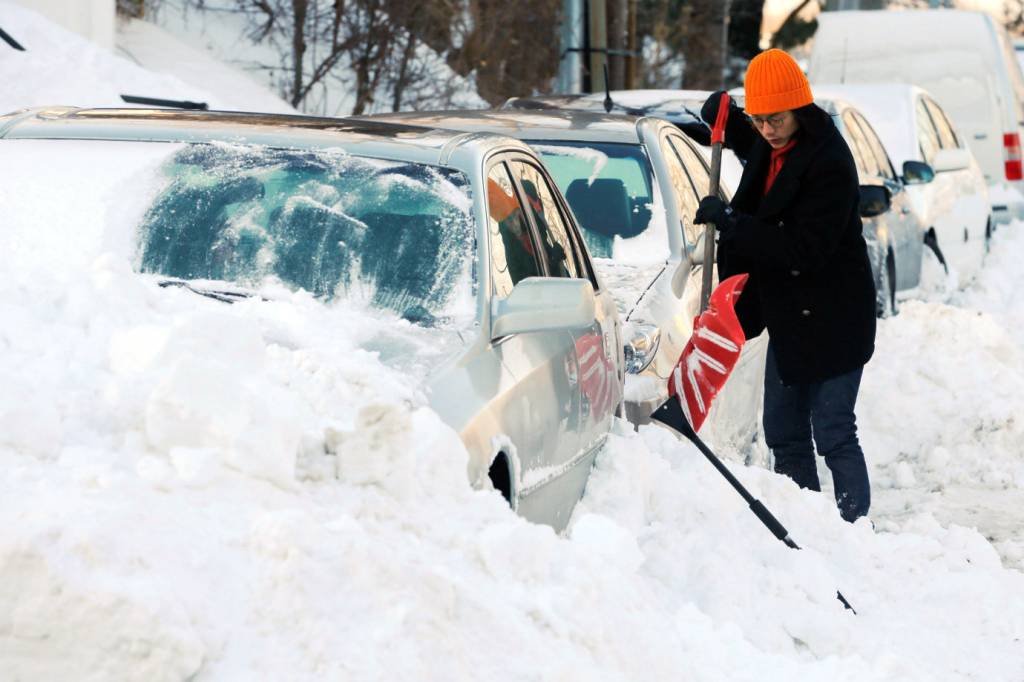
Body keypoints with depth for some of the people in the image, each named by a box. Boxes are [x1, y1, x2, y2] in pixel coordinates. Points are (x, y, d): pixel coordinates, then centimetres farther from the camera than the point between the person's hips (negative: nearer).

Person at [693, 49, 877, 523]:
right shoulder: (770, 147, 4)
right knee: (784, 434, 13)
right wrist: (723, 116, 6)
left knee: (834, 434, -8)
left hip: (831, 321, -9)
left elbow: (805, 248, -27)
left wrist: (731, 223, -26)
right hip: (787, 317, 9)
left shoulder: (829, 162, -22)